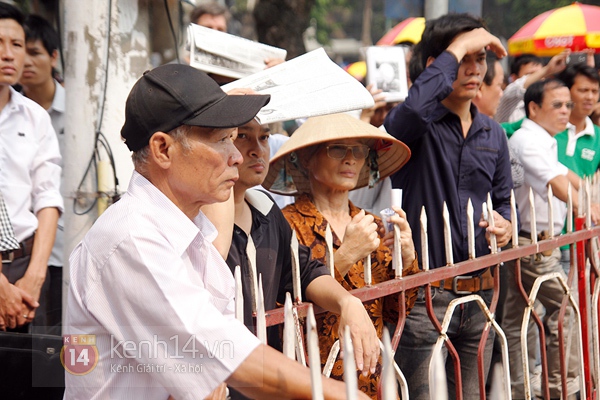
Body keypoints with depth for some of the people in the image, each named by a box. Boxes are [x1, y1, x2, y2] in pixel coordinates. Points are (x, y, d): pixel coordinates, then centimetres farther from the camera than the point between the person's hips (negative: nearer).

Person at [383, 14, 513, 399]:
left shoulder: (494, 134, 13)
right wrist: (456, 49, -21)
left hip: (479, 294, 6)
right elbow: (413, 108, -32)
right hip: (424, 295, -6)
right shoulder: (417, 124, -7)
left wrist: (506, 224, -1)